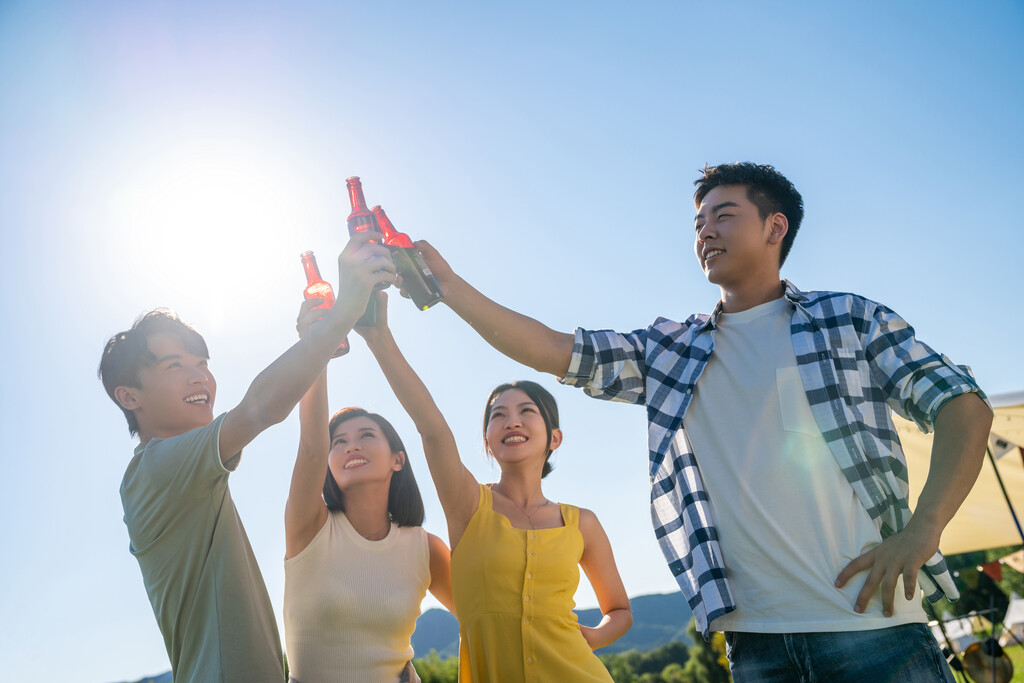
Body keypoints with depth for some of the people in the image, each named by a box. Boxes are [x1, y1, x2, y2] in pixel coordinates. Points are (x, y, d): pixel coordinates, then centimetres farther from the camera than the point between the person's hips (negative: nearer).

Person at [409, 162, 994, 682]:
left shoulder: (850, 318, 6)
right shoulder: (667, 352, 12)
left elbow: (962, 404, 2)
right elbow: (553, 350, 6)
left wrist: (923, 529, -13)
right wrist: (447, 283, 0)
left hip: (869, 617, -2)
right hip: (753, 633, 2)